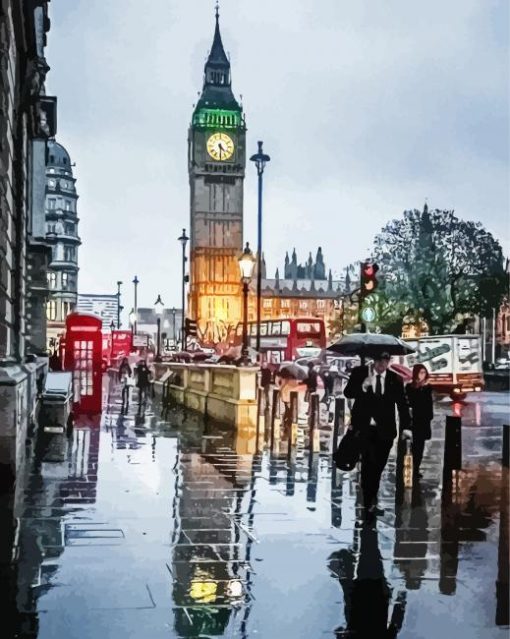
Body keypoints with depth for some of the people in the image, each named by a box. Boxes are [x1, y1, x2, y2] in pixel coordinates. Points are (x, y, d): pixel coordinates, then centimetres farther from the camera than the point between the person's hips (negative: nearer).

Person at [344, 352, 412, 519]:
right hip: (364, 428, -2)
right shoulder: (359, 373, 1)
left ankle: (371, 502, 18)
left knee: (378, 467, 5)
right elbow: (348, 393, -1)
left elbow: (402, 404, 4)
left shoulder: (395, 379, 5)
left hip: (385, 430, 2)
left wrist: (405, 427, -5)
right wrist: (362, 387, -20)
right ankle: (369, 504, -4)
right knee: (369, 463, -10)